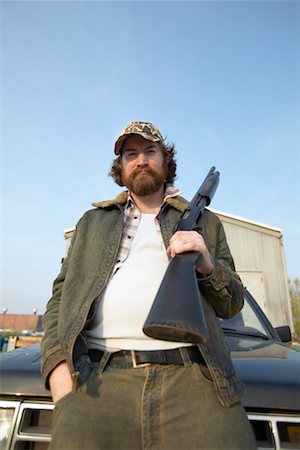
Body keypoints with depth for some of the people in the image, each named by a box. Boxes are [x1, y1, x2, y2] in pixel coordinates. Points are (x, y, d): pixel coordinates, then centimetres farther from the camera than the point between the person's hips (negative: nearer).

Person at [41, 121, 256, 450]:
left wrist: (208, 265, -4)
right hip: (97, 378, 1)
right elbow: (61, 296, 15)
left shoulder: (205, 222, 19)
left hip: (193, 377, 1)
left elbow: (232, 304, 17)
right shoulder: (92, 221, 21)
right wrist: (58, 362, -2)